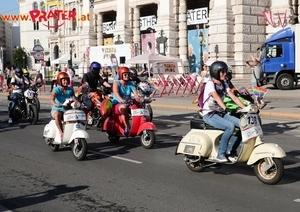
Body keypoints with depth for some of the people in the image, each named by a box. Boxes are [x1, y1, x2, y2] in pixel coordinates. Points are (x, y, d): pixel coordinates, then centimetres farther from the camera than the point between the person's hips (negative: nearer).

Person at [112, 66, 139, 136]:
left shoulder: (130, 84, 11)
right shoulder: (116, 83, -2)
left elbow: (135, 93, -4)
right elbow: (116, 93, -22)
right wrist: (122, 100, -42)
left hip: (128, 104, 5)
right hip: (116, 105, -4)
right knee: (123, 107, -40)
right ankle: (127, 127, -39)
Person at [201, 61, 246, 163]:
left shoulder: (224, 84, 10)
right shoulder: (210, 84, -13)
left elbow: (234, 98, 3)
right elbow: (216, 97, -30)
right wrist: (225, 108, -47)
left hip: (221, 113, 7)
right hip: (210, 115, -7)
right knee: (230, 126, -31)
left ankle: (230, 151, 2)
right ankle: (221, 154, -22)